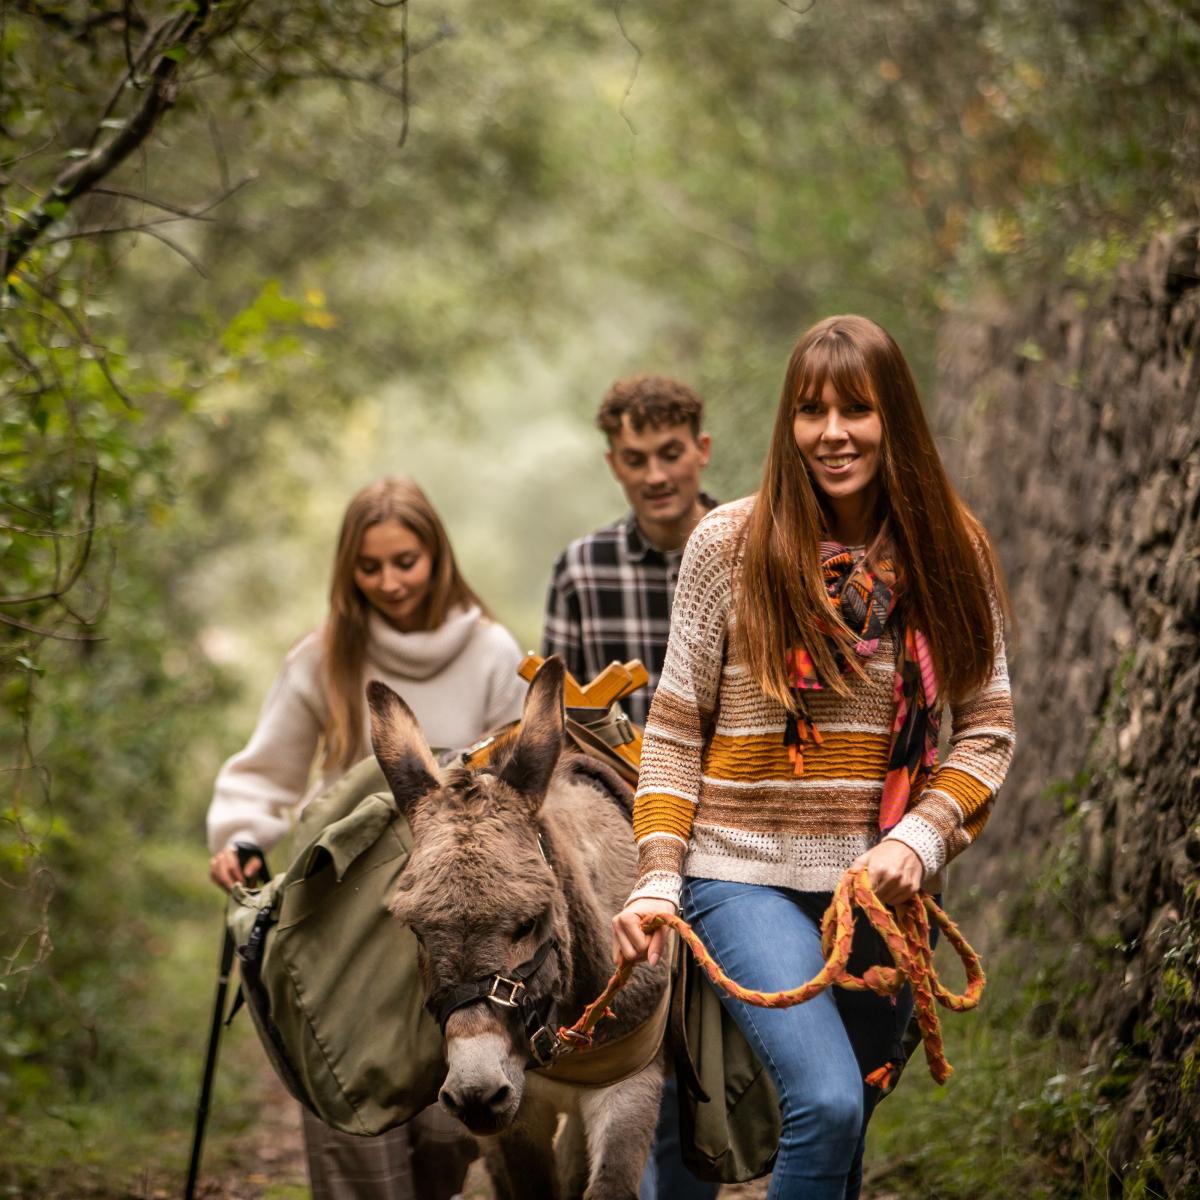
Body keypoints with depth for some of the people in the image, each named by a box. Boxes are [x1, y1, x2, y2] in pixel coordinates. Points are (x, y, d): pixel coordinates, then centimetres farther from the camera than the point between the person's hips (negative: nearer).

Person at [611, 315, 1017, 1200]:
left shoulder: (951, 555, 3)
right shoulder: (731, 544, -3)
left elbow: (989, 727, 4)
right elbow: (675, 730, 0)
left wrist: (920, 838, -12)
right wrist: (658, 879, -8)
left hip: (885, 886, 3)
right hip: (750, 876, -3)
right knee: (827, 1103, -22)